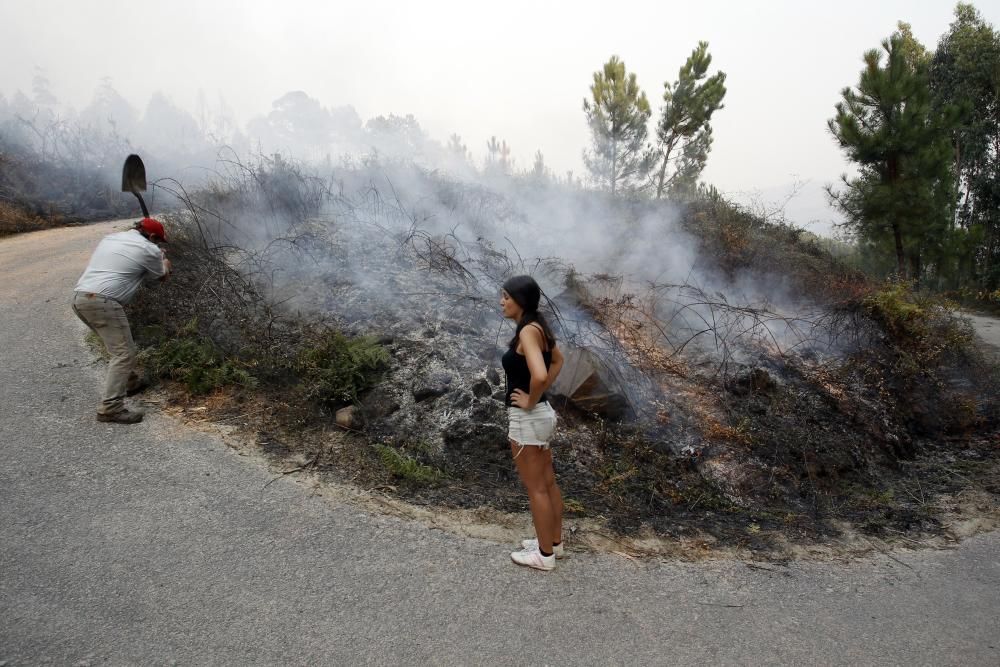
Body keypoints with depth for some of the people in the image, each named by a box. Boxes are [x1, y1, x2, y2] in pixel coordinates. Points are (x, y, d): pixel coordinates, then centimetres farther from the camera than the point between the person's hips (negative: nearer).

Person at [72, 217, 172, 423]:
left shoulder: (109, 238, 21)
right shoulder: (149, 249, 1)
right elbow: (162, 276, 17)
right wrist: (164, 260, 39)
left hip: (79, 297, 9)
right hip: (102, 302, -9)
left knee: (119, 345, 25)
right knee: (124, 353, -8)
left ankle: (129, 382, 38)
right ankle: (110, 408, -14)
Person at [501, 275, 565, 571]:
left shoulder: (527, 331, -22)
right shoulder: (538, 327, 6)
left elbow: (539, 375, -36)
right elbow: (557, 361, 22)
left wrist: (530, 402, -19)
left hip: (527, 418, -9)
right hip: (542, 414, 9)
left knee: (535, 488, 5)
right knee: (548, 483, 19)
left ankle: (545, 554, 19)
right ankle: (554, 542, 34)